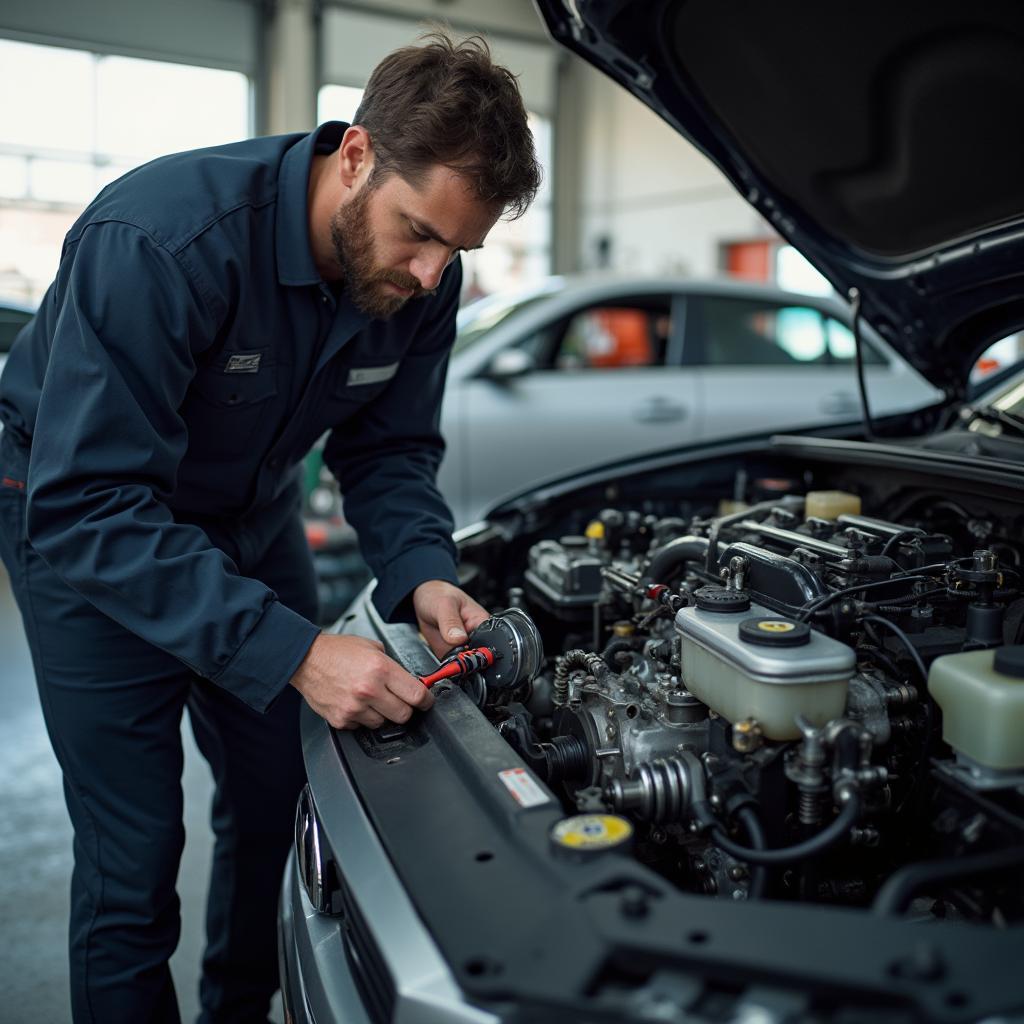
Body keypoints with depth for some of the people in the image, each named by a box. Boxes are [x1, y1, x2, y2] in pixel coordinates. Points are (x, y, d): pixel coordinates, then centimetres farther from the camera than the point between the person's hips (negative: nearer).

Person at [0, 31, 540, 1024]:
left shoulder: (420, 278, -15)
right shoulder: (163, 237, -35)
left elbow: (388, 449, -3)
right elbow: (89, 510, -36)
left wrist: (421, 574, -22)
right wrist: (293, 650, -41)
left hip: (250, 513, 6)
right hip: (80, 522, -5)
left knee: (279, 799, 12)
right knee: (134, 852, -3)